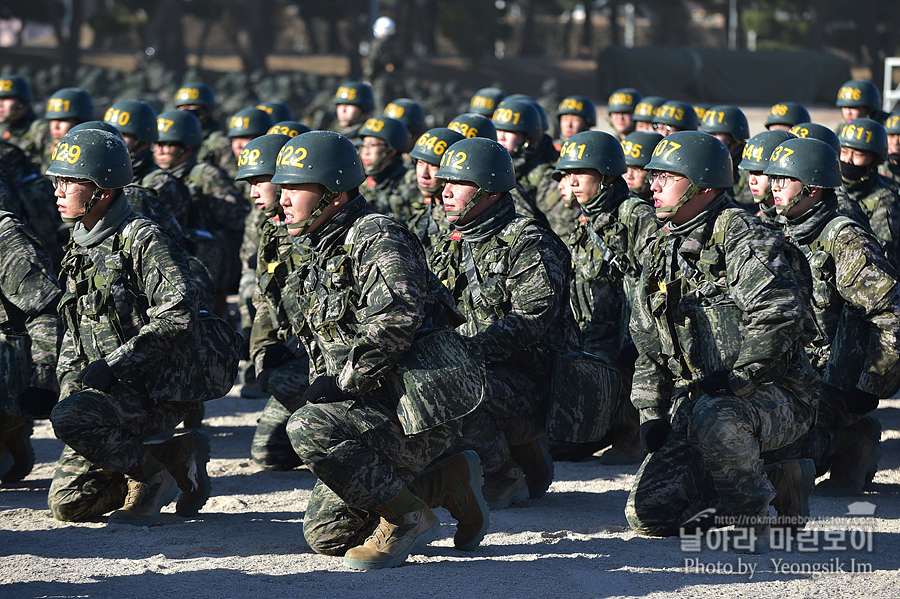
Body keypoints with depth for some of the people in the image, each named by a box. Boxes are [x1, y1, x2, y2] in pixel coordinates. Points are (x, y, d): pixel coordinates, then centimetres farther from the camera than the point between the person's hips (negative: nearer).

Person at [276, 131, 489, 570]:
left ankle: (406, 517, -14)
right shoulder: (317, 257, 17)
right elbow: (322, 352, 26)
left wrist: (339, 383, -23)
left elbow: (396, 322, -27)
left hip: (416, 413, -10)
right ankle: (448, 483, 18)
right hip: (371, 415, 10)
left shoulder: (376, 239, -12)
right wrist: (322, 385, 8)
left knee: (309, 429, -31)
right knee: (326, 535, 9)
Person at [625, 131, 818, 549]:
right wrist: (651, 413, 11)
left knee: (714, 415, -42)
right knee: (647, 511, -7)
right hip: (694, 400, 8)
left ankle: (753, 507, -15)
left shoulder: (740, 237, -9)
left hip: (775, 399, -8)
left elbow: (779, 316, -22)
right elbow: (649, 346, 22)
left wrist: (736, 379, -28)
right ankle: (777, 483, 8)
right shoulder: (662, 252, 16)